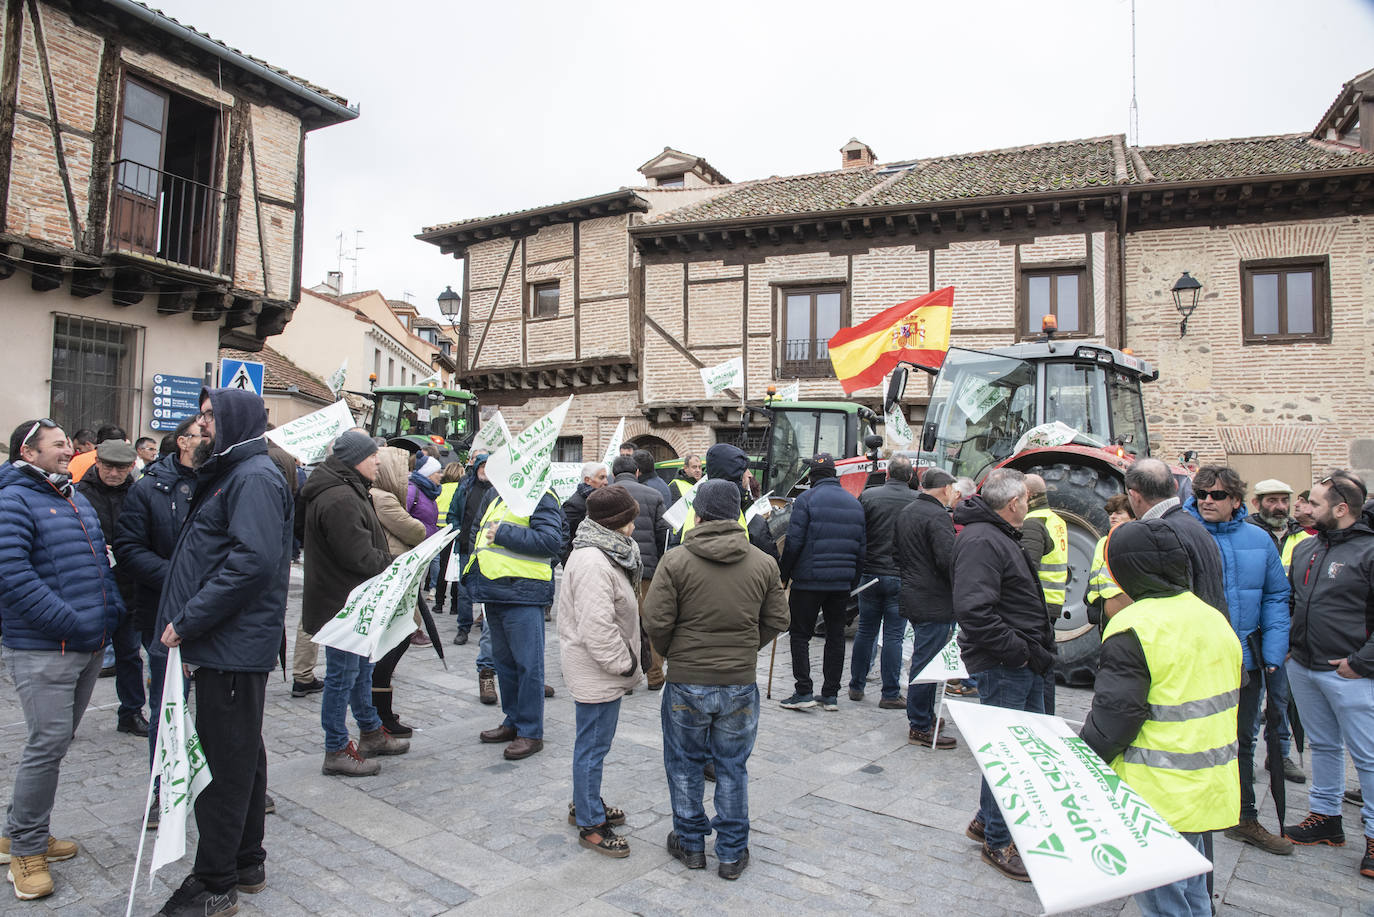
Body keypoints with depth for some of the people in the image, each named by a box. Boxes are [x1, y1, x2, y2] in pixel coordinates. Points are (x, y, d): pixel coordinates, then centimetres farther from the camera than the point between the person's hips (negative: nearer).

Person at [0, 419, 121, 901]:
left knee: (55, 742, 16)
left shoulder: (77, 499, 16)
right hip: (41, 649, -8)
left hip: (90, 646, 8)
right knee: (48, 743, -6)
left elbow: (101, 561, 21)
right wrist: (69, 622, -21)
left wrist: (112, 609, 9)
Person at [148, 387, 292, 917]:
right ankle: (246, 862, 31)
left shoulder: (254, 477, -15)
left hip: (234, 648, -10)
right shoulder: (231, 473, 18)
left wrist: (188, 621, -22)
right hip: (231, 643, 11)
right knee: (241, 754, 18)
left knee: (224, 760, -1)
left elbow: (253, 561, -27)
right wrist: (187, 620, 14)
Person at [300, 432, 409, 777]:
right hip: (342, 602, -11)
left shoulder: (348, 492, 13)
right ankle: (337, 751, 13)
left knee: (361, 667, 21)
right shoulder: (339, 499, -23)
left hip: (354, 601, 11)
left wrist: (391, 563, 4)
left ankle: (371, 732, 35)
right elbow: (359, 555, -26)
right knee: (343, 674, 0)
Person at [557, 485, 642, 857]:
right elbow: (597, 627, -29)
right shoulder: (593, 563, -25)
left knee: (592, 742, 23)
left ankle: (585, 804, 39)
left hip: (603, 670, 11)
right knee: (593, 746, 3)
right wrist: (624, 663, -18)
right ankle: (590, 825, 17)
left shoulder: (603, 553, 10)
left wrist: (625, 661, 17)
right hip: (596, 672, -11)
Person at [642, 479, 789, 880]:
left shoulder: (675, 561, -12)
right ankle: (731, 854, 26)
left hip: (686, 682, -2)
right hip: (741, 683, 2)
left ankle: (691, 844, 31)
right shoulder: (764, 564, -3)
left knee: (685, 764, 18)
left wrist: (673, 654, 7)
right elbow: (776, 622, 3)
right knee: (732, 768, 16)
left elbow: (656, 621, -12)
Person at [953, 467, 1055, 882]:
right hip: (1002, 666, -11)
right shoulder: (980, 541, -19)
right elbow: (974, 610, -29)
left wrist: (1037, 651, 16)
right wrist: (1017, 650, -22)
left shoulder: (1001, 536, 17)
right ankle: (997, 843, 18)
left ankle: (987, 820, 35)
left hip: (1024, 664, 11)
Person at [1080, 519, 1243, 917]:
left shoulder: (1132, 629, -21)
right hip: (1211, 791, 8)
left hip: (1159, 799, -8)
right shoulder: (1215, 620, 5)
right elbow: (1229, 699, 15)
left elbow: (1115, 716, -20)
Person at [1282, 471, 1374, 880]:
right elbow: (1290, 600, 20)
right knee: (1323, 745, 18)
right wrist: (1288, 645, 12)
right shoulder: (1305, 548, 9)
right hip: (1302, 668, 7)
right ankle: (1326, 817, 31)